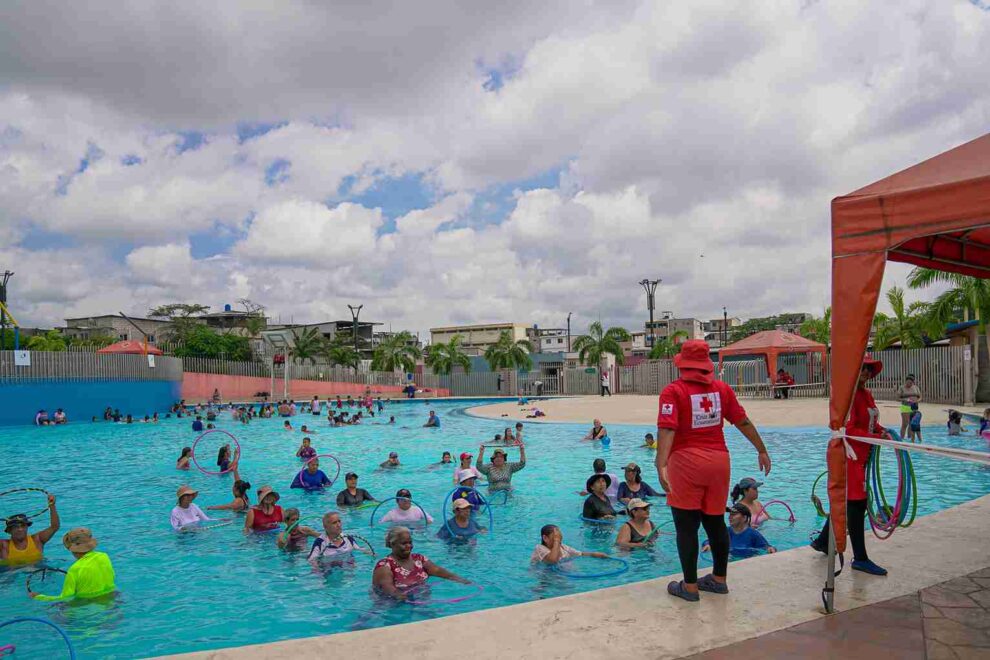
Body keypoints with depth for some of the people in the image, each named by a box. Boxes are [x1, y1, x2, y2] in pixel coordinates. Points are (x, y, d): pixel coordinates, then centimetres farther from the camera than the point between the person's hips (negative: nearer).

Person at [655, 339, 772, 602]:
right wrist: (762, 451, 21)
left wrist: (661, 464, -27)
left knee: (686, 526, 5)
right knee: (715, 522, 17)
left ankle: (690, 586, 12)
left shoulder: (673, 391, -9)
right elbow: (744, 423, 10)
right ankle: (719, 579, 31)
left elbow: (667, 429, -20)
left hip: (686, 462, -4)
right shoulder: (722, 389, 4)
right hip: (718, 461, 5)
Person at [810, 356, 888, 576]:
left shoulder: (867, 394, 12)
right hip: (849, 454, -10)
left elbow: (871, 422, 21)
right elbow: (850, 430, -21)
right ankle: (860, 559, 3)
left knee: (848, 502, 17)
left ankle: (822, 541, 32)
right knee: (856, 503, -5)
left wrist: (882, 430, 2)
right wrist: (877, 437, -24)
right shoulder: (849, 394, -16)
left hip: (862, 455, 10)